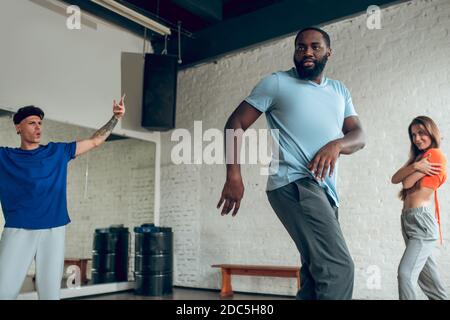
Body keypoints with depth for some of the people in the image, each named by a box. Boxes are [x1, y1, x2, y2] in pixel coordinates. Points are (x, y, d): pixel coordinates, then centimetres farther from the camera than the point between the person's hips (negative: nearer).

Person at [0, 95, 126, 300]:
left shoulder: (58, 152, 11)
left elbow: (95, 141, 14)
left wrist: (115, 118, 6)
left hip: (53, 230, 1)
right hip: (17, 230, -1)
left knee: (50, 291, 7)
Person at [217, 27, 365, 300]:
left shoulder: (340, 91, 21)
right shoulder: (277, 83, 5)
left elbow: (359, 135, 12)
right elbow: (236, 124, 1)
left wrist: (336, 145, -14)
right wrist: (234, 176, -12)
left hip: (325, 191, 7)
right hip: (295, 184, -7)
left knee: (317, 273, 12)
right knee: (339, 267, -19)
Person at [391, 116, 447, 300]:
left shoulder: (435, 155, -5)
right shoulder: (418, 156, 20)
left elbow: (407, 183, -10)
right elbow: (395, 179, 4)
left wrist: (415, 169, 9)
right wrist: (414, 166, -12)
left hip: (422, 220, -9)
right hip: (408, 220, 9)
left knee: (406, 273, -20)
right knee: (426, 276, 13)